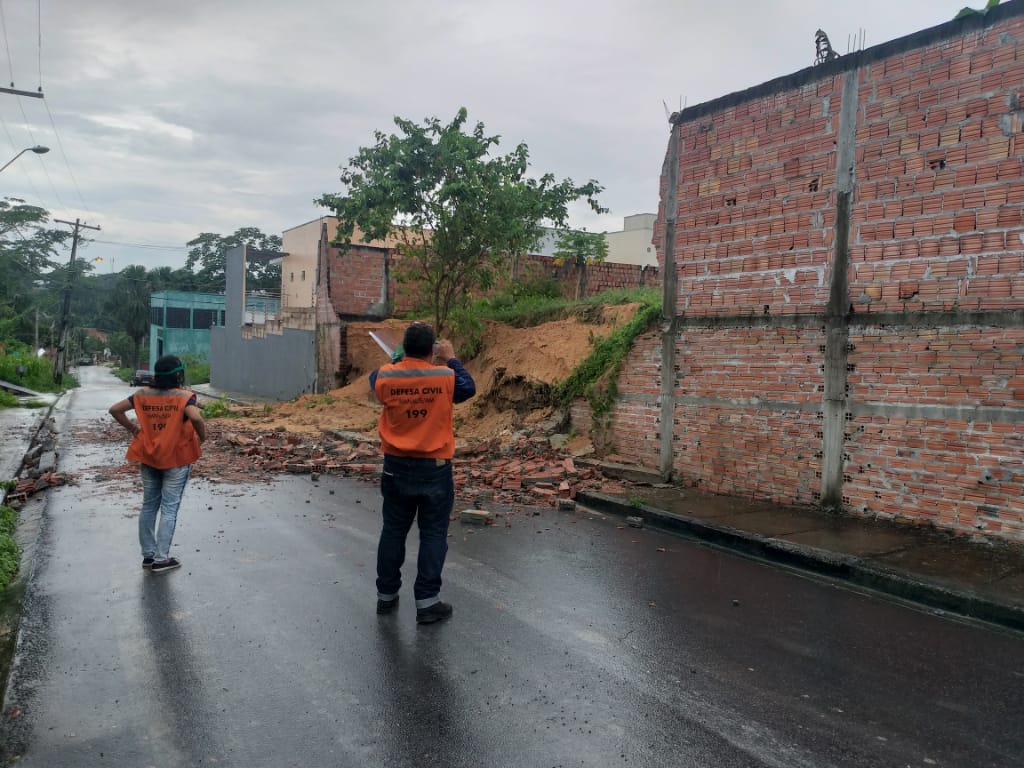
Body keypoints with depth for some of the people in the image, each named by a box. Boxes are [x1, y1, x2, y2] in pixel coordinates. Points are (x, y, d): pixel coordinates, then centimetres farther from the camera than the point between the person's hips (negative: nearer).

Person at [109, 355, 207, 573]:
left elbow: (115, 410, 2)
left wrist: (132, 427, 10)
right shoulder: (183, 397, -16)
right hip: (176, 459, -5)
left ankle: (148, 555, 23)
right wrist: (202, 437, -16)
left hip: (148, 458, 5)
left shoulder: (143, 395, 1)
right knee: (169, 509, 3)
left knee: (148, 506, 16)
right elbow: (196, 418, -33)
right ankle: (161, 559, 6)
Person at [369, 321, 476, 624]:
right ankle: (427, 602, 7)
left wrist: (399, 358, 22)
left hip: (396, 467, 3)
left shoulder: (386, 377, -9)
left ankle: (386, 595, 26)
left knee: (393, 531, 15)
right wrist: (452, 359, 17)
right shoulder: (445, 377, -13)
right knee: (433, 534, 5)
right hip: (435, 469, -2)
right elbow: (469, 389, 8)